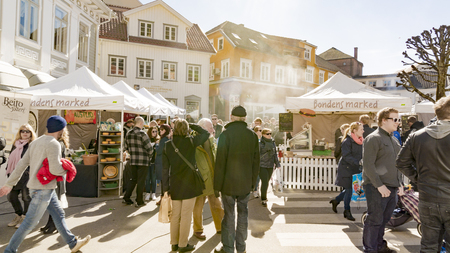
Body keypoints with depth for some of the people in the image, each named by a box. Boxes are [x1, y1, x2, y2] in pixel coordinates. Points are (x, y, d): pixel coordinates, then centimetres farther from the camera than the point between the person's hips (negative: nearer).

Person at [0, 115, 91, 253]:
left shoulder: (36, 142, 9)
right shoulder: (54, 144, -18)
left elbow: (22, 164, 9)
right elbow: (55, 169, -26)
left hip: (45, 188, 10)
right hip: (42, 189, -10)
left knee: (59, 215, 14)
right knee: (30, 222, 2)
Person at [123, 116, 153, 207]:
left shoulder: (128, 134, 6)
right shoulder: (142, 133, -15)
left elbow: (126, 147, 15)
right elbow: (149, 148, -15)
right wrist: (149, 156, 2)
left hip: (133, 161, 6)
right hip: (143, 161, -6)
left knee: (133, 179, 19)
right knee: (141, 181, 3)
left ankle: (126, 198, 21)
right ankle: (139, 201, 11)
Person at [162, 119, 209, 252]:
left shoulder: (168, 145, -1)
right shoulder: (191, 142, -11)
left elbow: (165, 168, 0)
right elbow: (206, 133, 3)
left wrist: (165, 188, 5)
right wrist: (192, 125, 7)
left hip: (175, 185, 4)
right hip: (189, 183, -4)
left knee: (175, 215, 15)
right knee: (186, 215, 6)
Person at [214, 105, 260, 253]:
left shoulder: (226, 134, -12)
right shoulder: (252, 135, -1)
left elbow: (220, 161, -13)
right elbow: (256, 162, 4)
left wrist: (217, 185, -6)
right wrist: (253, 183, 13)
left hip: (228, 183, -3)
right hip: (246, 183, 3)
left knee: (229, 215, 8)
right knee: (243, 214, 14)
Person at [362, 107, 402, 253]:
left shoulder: (394, 140, 17)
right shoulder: (373, 138, -11)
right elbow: (368, 165, -18)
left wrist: (399, 182, 16)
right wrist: (379, 185, -20)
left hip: (391, 187, 8)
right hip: (377, 188, -8)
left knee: (384, 219, 17)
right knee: (375, 219, -1)